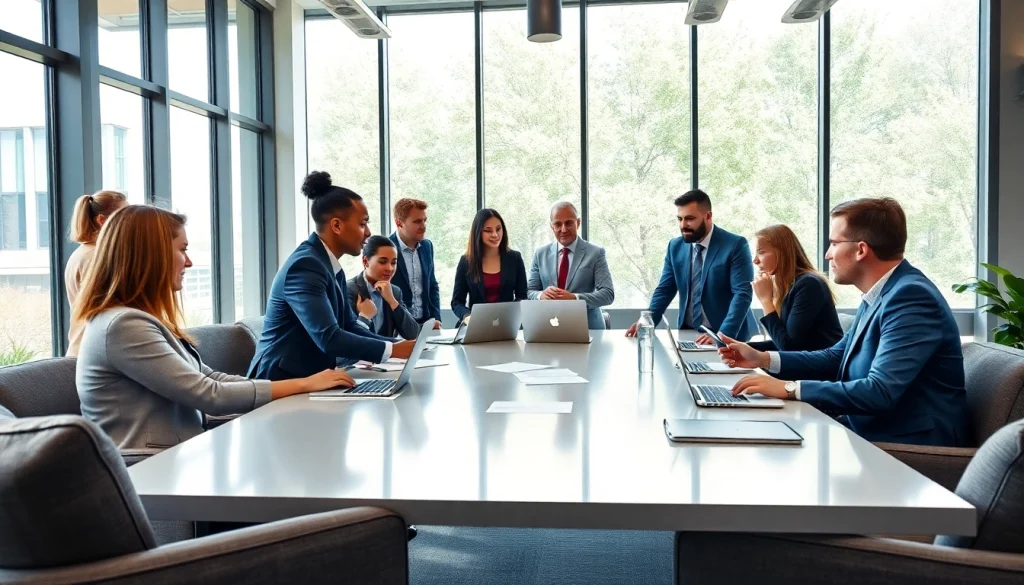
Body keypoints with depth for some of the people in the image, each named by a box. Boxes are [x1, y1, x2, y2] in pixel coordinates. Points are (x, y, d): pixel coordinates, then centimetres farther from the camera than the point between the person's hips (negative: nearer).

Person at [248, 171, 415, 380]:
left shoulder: (332, 268, 10)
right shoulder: (305, 266, -18)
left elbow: (349, 326, 8)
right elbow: (328, 338, -26)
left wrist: (399, 345, -4)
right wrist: (392, 350, -23)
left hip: (309, 377, 8)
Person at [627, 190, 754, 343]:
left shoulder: (736, 245, -8)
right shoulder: (675, 246, 6)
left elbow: (742, 294, -14)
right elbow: (665, 289, 10)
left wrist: (723, 335, -27)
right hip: (687, 334, 3)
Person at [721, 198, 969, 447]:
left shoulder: (911, 297, -22)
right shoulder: (881, 293, 8)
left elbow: (880, 392, -29)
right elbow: (837, 358, 18)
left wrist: (790, 388, -25)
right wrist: (763, 358, 8)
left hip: (907, 443, -8)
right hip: (870, 428, 8)